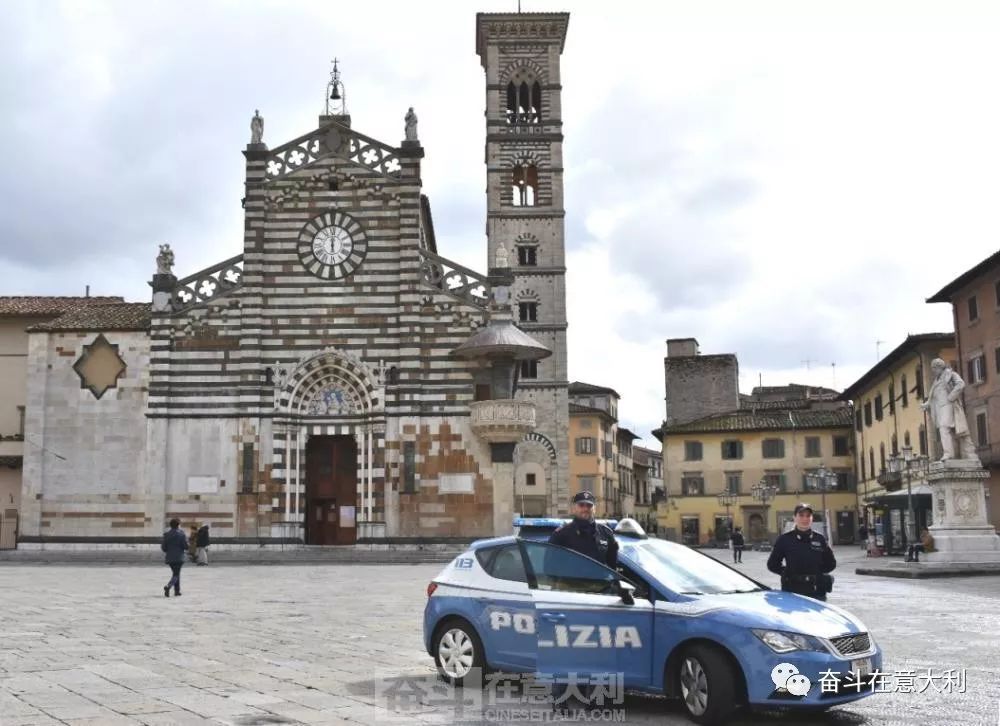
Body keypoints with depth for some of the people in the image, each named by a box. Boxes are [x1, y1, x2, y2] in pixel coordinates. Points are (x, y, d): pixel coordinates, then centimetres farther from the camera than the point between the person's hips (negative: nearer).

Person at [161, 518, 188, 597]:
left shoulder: (166, 534, 2)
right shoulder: (181, 534, -10)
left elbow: (164, 548, 2)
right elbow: (186, 546, -11)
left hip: (170, 558, 5)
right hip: (179, 558, -5)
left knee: (176, 573, 19)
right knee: (176, 574, -1)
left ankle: (177, 591, 20)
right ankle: (168, 586, -26)